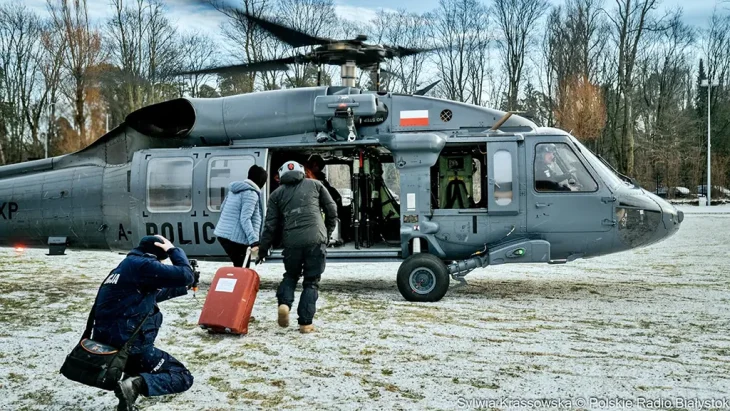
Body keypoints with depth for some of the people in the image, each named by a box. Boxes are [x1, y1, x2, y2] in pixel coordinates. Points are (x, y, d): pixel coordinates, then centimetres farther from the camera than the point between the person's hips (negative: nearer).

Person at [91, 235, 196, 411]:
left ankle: (133, 372, 18)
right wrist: (173, 249, -1)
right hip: (127, 345, -8)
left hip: (104, 341, 8)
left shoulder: (127, 264, 16)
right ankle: (136, 384, -22)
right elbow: (185, 276, -15)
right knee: (183, 377, 1)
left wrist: (183, 287, 33)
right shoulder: (143, 264, -11)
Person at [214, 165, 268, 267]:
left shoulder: (235, 189, 14)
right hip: (236, 238, -9)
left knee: (238, 267, 18)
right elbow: (245, 219, -21)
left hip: (222, 234, 9)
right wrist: (254, 241, -26)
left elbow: (222, 208, 24)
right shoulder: (251, 193, -13)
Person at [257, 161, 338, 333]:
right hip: (316, 240, -1)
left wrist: (263, 250, 19)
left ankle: (284, 304, -1)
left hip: (292, 241, 1)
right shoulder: (315, 184, 16)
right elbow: (332, 210, 12)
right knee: (311, 282, 8)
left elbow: (270, 224, 12)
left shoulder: (277, 193, 17)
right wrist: (328, 233, 24)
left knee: (291, 275, 24)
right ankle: (305, 323, 2)